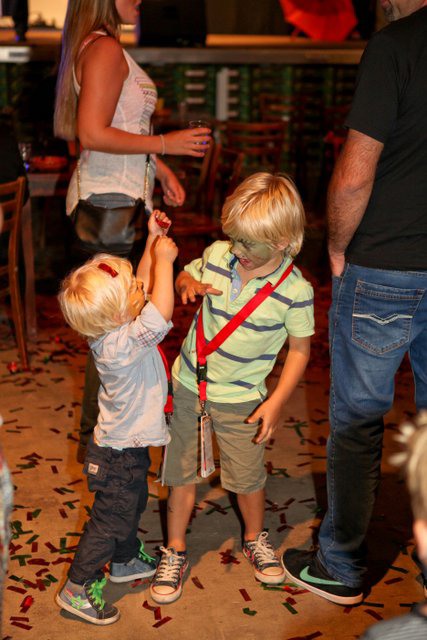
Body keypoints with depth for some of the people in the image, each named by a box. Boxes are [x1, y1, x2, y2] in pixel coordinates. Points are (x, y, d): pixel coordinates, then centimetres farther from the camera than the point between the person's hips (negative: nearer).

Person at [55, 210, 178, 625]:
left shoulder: (112, 326, -8)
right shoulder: (123, 344, -35)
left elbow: (144, 288, 6)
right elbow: (162, 310, -47)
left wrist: (152, 242, -1)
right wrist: (164, 259, -35)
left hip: (127, 446, 9)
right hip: (121, 454, -9)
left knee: (133, 503, 29)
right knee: (111, 520, 6)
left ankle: (126, 561, 51)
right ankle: (76, 589, 21)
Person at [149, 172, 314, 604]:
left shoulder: (294, 290, -17)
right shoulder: (217, 254, -9)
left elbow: (300, 349, -7)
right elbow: (184, 277, 11)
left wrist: (276, 402, -12)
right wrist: (188, 284, -14)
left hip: (240, 398, -2)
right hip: (188, 385, 3)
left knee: (247, 476, 10)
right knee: (180, 471, 10)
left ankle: (255, 540, 40)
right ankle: (174, 552, 29)